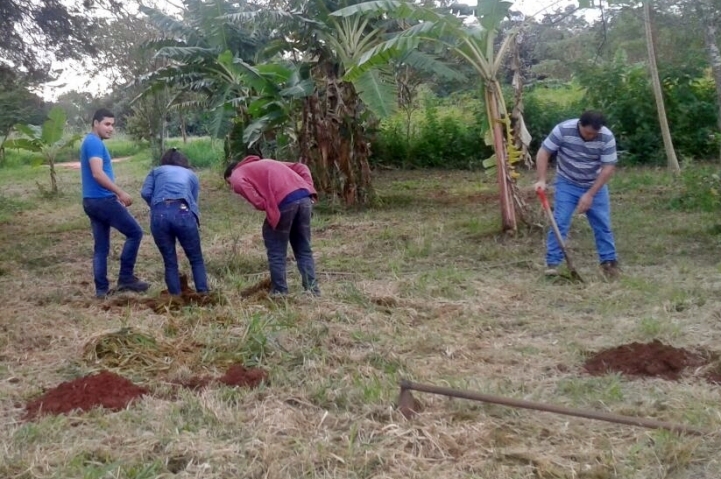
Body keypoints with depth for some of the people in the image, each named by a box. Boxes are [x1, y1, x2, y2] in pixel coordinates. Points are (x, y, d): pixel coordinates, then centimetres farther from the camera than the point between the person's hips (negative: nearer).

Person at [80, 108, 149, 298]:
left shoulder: (90, 142, 20)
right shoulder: (95, 143, -12)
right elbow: (98, 174, -23)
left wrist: (115, 195, 23)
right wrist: (120, 193, -21)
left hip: (92, 201, 10)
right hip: (102, 200, -10)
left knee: (101, 247, 10)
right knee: (135, 232, -3)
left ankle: (101, 288, 12)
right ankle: (126, 278, -1)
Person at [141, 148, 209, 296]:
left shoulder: (156, 171, 28)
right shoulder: (191, 174, 30)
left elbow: (145, 193, 11)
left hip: (159, 214, 1)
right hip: (183, 213, -1)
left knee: (170, 262, 13)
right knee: (196, 259, 13)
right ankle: (203, 294, 8)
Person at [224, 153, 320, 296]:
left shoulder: (237, 174, 19)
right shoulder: (265, 163, 38)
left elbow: (241, 185, -7)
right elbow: (301, 168, 28)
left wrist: (263, 206, 2)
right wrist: (309, 190, 15)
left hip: (285, 201, -6)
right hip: (304, 197, 6)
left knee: (276, 251, 10)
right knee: (303, 249, 16)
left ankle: (280, 292, 14)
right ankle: (312, 290, 14)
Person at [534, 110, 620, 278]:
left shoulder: (607, 137, -21)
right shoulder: (563, 129, -23)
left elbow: (608, 168, -17)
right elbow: (543, 153, -15)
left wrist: (590, 194, -19)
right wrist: (541, 180, -25)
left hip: (595, 186, 1)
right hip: (567, 184, -1)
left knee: (603, 224, 4)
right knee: (560, 222, -10)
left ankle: (609, 261, 17)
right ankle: (552, 262, -5)